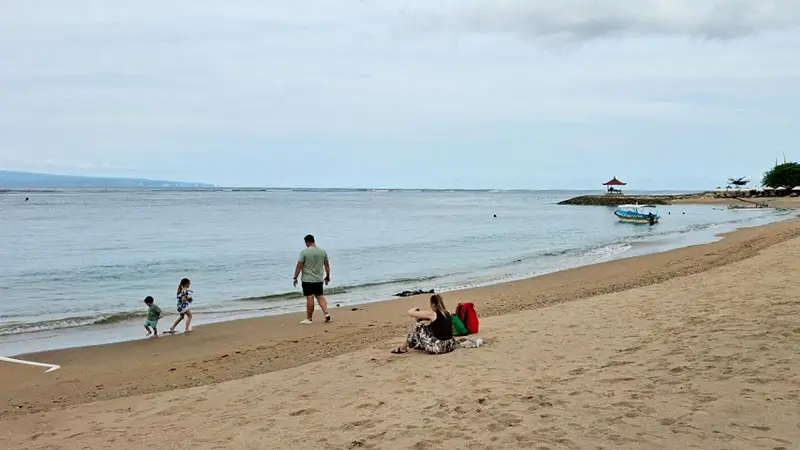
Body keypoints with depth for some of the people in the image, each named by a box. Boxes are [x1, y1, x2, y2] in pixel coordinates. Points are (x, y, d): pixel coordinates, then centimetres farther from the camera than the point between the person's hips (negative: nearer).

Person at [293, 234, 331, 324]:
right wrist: (327, 277, 21)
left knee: (310, 298, -2)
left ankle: (308, 319, 5)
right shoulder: (323, 252, 5)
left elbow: (299, 266, -10)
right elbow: (327, 266, 11)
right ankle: (326, 313, 0)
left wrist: (295, 278, -2)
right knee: (320, 296, 13)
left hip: (307, 280, -4)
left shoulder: (304, 252, -10)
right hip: (319, 279, 5)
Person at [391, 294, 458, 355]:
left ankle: (404, 348, 22)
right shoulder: (447, 313, 8)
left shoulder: (432, 314, -10)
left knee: (418, 326, 9)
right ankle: (421, 345, 45)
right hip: (450, 345, 7)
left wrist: (415, 309, 18)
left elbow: (410, 312, -4)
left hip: (438, 347, -7)